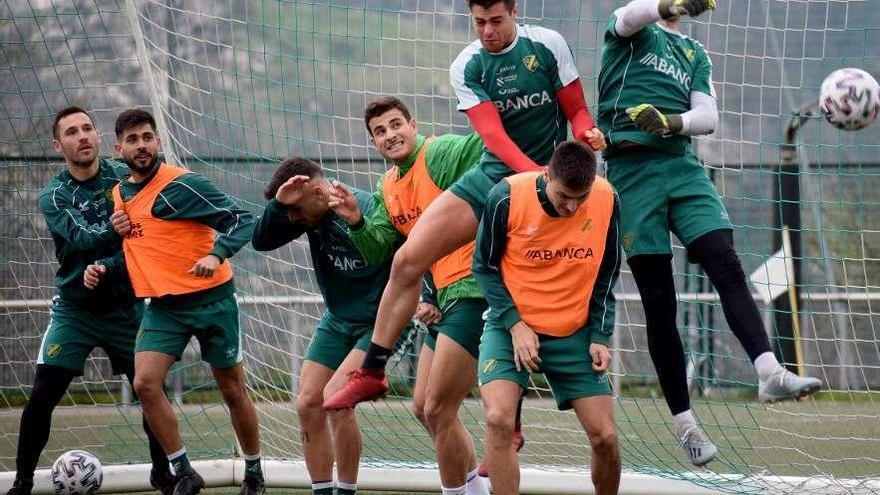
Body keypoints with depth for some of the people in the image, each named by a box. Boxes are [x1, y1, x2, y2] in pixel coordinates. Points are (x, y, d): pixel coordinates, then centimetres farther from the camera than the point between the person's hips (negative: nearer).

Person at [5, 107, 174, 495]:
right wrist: (114, 230, -45)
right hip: (75, 311, -1)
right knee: (42, 396, -10)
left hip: (125, 306, 1)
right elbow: (83, 240, -24)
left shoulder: (126, 177, -3)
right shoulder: (53, 197, -8)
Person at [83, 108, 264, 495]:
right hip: (162, 306, 5)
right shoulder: (120, 194, 9)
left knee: (232, 391, 6)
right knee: (145, 383, -13)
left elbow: (241, 220, -19)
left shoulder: (181, 185, -14)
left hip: (211, 300, -5)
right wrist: (106, 268, 8)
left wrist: (217, 254, -35)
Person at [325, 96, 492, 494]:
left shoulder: (441, 153, -11)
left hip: (471, 288, -10)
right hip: (444, 298, 10)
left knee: (438, 410, -9)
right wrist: (356, 221, -5)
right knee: (423, 408, 16)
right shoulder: (387, 188, 15)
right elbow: (378, 253, 11)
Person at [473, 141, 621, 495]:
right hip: (511, 328, -2)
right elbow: (485, 267, -5)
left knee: (605, 436, -2)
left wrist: (599, 337, -3)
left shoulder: (606, 200, -10)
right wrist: (514, 324, -15)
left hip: (574, 333, 2)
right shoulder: (506, 197, -18)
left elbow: (606, 274, 4)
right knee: (498, 419, -24)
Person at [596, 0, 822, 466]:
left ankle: (770, 373, -29)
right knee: (658, 301, -3)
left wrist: (670, 121, -12)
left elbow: (708, 117, 10)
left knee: (727, 267, -17)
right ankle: (684, 422, 0)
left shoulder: (695, 54, 23)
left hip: (683, 166, 4)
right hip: (632, 166, -4)